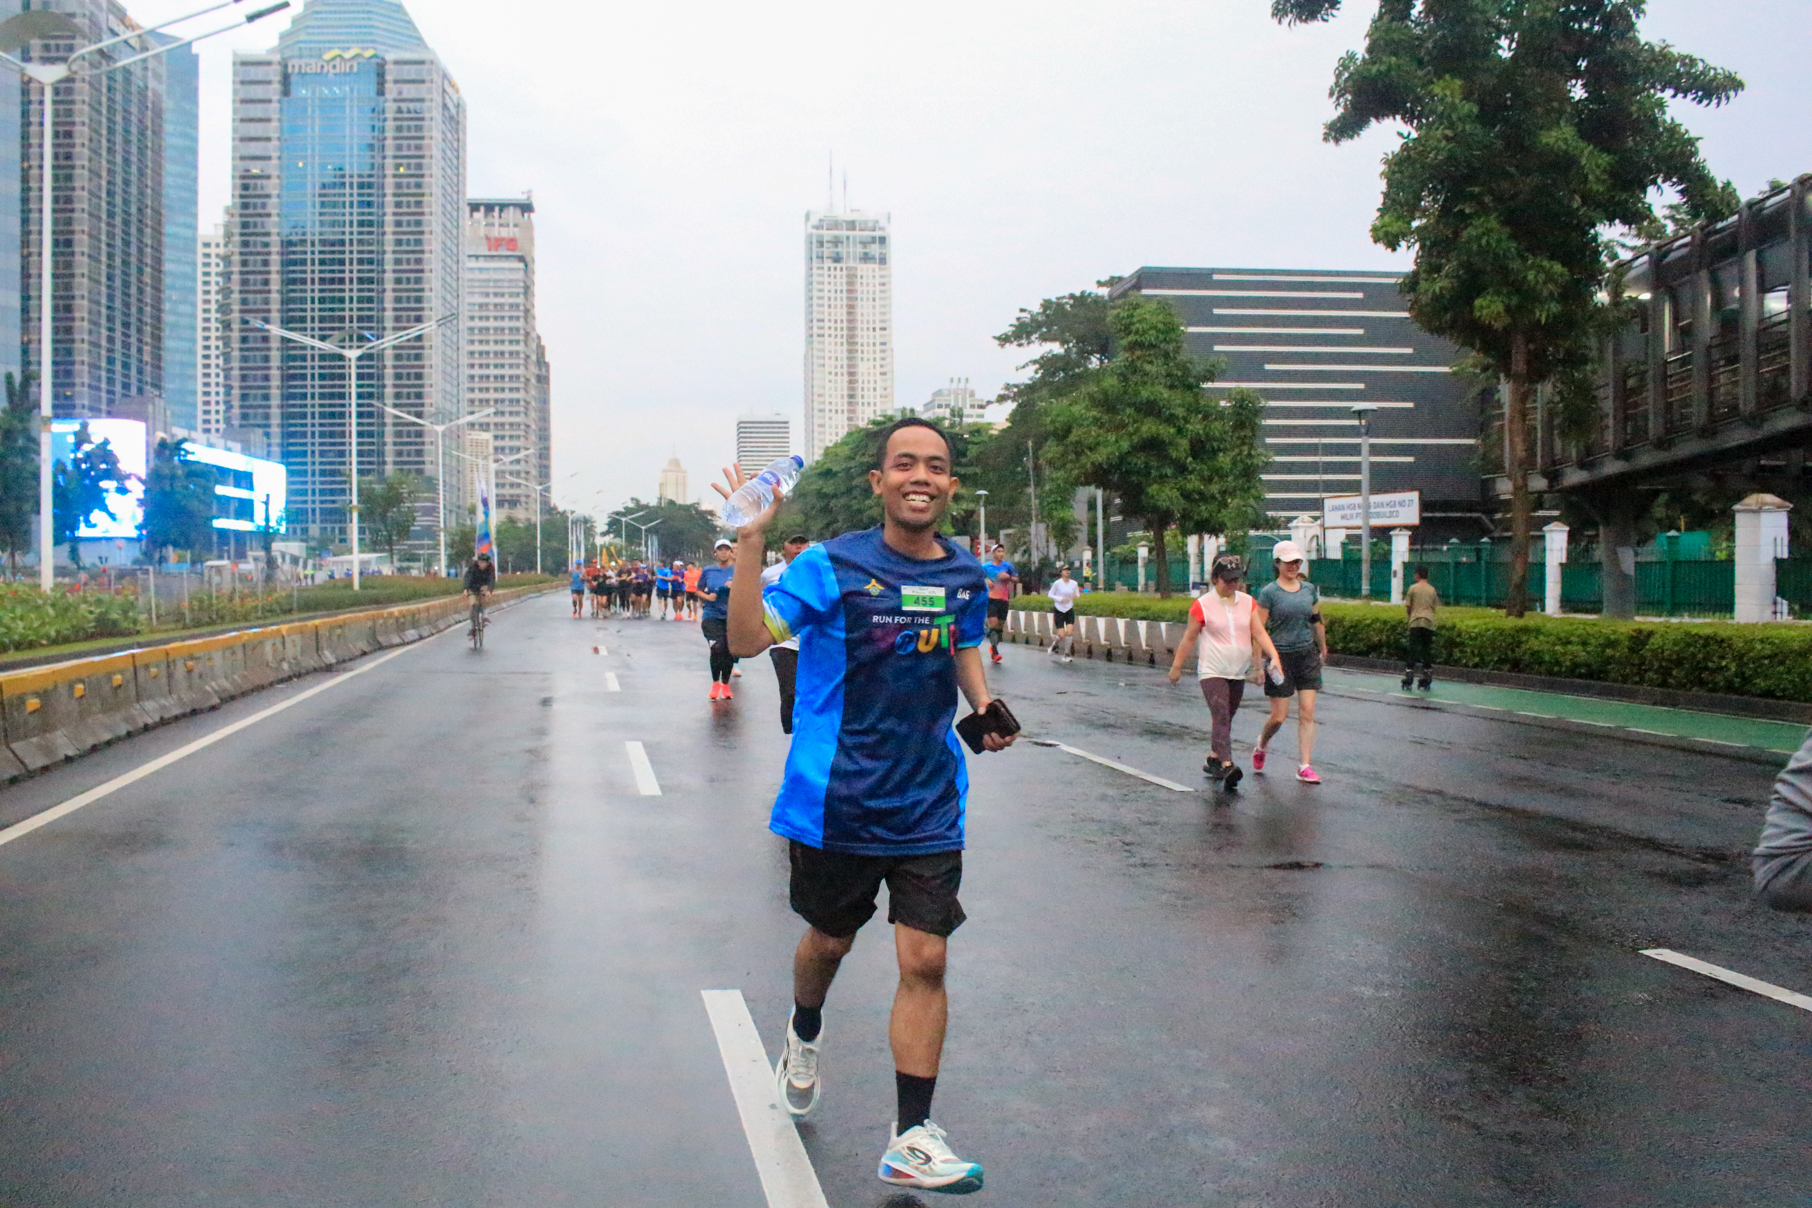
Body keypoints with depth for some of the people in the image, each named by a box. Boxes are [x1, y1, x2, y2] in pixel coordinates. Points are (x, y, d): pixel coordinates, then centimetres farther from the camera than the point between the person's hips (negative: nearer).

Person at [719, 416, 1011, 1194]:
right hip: (836, 800, -2)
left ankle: (911, 1139, 9)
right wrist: (749, 540, -31)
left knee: (925, 962, -2)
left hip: (929, 804, 3)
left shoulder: (966, 575, 3)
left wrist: (983, 706, 1)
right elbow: (747, 640, -21)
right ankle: (804, 1037, 51)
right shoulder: (832, 565, -11)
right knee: (829, 942, 17)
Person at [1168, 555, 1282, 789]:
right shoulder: (1202, 605, -5)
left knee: (1225, 718, 12)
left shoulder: (1247, 603, 7)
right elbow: (1189, 638, 2)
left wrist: (1273, 656, -12)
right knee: (1220, 716, -17)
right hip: (1212, 671, -5)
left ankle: (1213, 759, 29)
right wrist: (1177, 665, 6)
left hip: (1238, 672, 5)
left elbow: (1259, 633, 2)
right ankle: (1227, 765, -27)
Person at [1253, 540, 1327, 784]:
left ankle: (1304, 766, 2)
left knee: (1307, 713, -2)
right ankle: (1261, 746, 30)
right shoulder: (1269, 592, -7)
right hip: (1280, 657, -4)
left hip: (1308, 656, 4)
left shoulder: (1309, 589, 7)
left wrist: (1323, 648, 28)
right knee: (1279, 716, 0)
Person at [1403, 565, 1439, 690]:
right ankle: (1426, 682, 8)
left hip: (1415, 623, -3)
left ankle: (1407, 681, -6)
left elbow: (1408, 607, 2)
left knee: (1412, 652, -1)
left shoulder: (1413, 588, 1)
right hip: (1429, 623, 3)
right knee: (1427, 653, 8)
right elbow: (1435, 607, 12)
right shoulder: (1432, 590, 10)